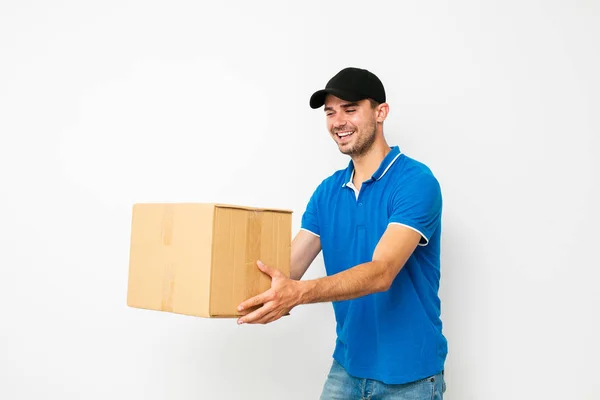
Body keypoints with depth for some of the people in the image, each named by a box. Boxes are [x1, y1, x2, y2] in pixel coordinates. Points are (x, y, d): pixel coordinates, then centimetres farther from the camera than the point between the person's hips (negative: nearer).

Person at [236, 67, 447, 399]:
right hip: (348, 364, 5)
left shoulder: (416, 181, -16)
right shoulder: (327, 191, 4)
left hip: (408, 372, -5)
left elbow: (381, 273, -27)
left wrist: (299, 293, -40)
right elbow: (287, 269, -2)